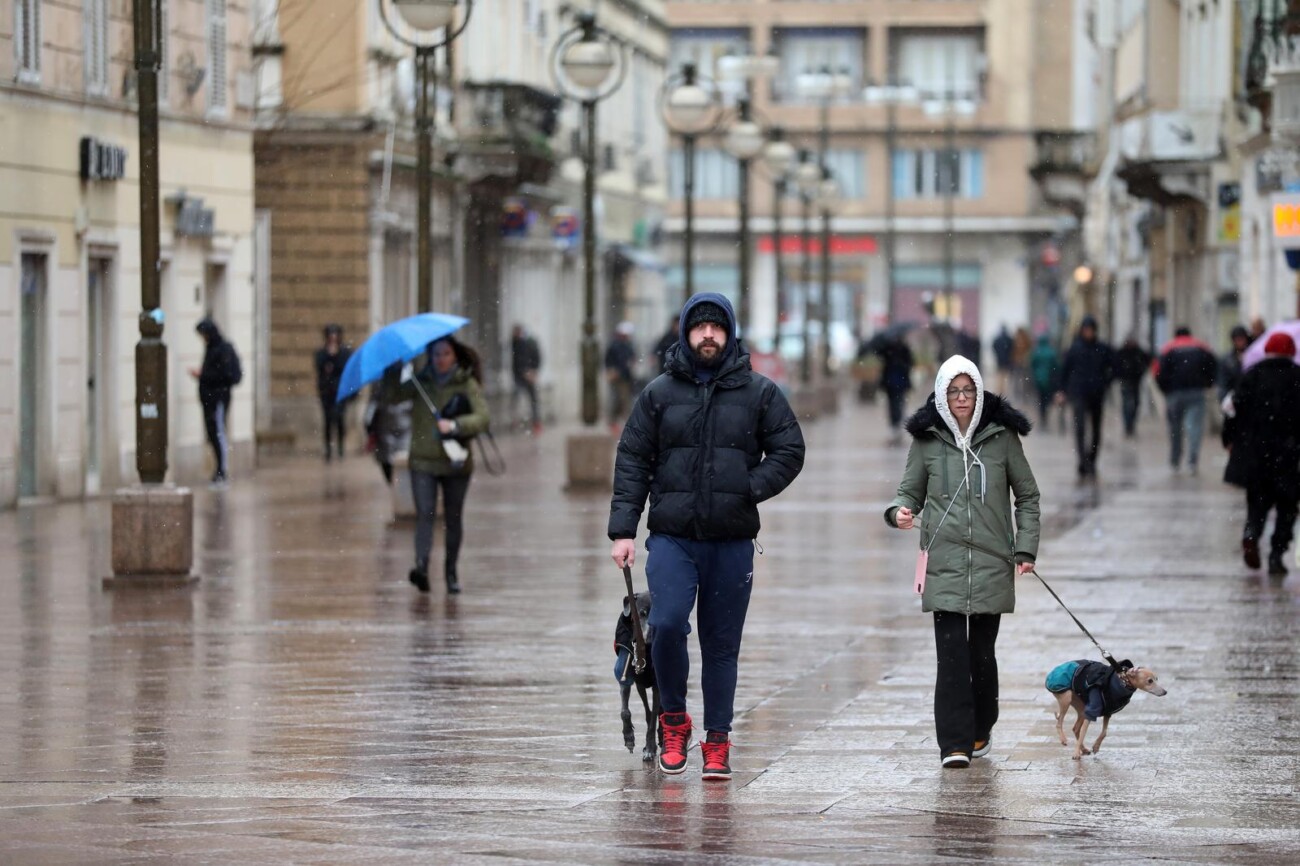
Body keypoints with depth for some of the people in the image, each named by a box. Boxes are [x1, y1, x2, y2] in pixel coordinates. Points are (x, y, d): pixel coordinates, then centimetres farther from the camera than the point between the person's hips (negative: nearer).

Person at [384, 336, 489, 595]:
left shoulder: (467, 384, 0)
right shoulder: (421, 382, 7)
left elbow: (483, 417, -12)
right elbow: (392, 397, -4)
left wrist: (455, 425, -25)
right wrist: (391, 370, -14)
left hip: (456, 463, 0)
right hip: (423, 461, 0)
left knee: (454, 518, 8)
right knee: (424, 514, -13)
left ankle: (450, 571, 19)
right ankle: (421, 567, -26)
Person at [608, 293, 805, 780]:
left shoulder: (759, 393, 6)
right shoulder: (660, 393, 6)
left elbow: (789, 451, 7)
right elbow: (632, 462, 6)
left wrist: (749, 489, -8)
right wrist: (623, 529, -2)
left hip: (732, 541, 1)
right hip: (672, 537, -1)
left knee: (722, 644, 5)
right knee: (667, 624, -18)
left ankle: (717, 743, 14)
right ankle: (674, 719, 4)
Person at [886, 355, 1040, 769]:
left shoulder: (1002, 436, 4)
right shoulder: (927, 439, 5)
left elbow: (1028, 495, 11)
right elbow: (911, 490, 12)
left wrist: (1026, 549, 2)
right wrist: (899, 511, -12)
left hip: (992, 564, 0)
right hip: (945, 562, 0)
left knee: (982, 652, 6)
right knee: (952, 653, -10)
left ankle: (981, 731, 26)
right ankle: (955, 743, -11)